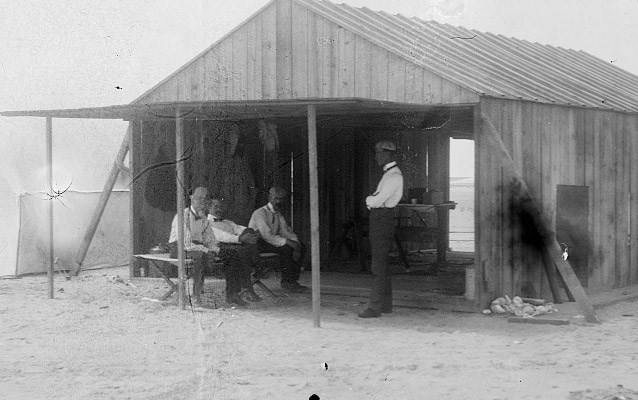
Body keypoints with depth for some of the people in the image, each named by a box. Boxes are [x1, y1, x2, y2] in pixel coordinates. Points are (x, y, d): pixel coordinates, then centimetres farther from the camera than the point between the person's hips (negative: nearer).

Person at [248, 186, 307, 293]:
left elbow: (286, 231, 10)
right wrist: (288, 242, -30)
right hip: (256, 244, -8)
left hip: (270, 242, 9)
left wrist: (295, 241, -13)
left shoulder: (278, 214, 12)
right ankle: (286, 282, -22)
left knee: (300, 247, -8)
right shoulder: (260, 213, -16)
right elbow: (267, 235, -27)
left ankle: (293, 280, -11)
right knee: (286, 248, -30)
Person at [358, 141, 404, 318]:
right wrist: (373, 199, -3)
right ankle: (385, 304, 22)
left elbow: (378, 201, -21)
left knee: (378, 265, -11)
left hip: (383, 219, -10)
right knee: (381, 264, 15)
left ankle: (375, 307, -12)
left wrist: (369, 199, -1)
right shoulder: (389, 174, 18)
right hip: (378, 219, 10)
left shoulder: (394, 176, -14)